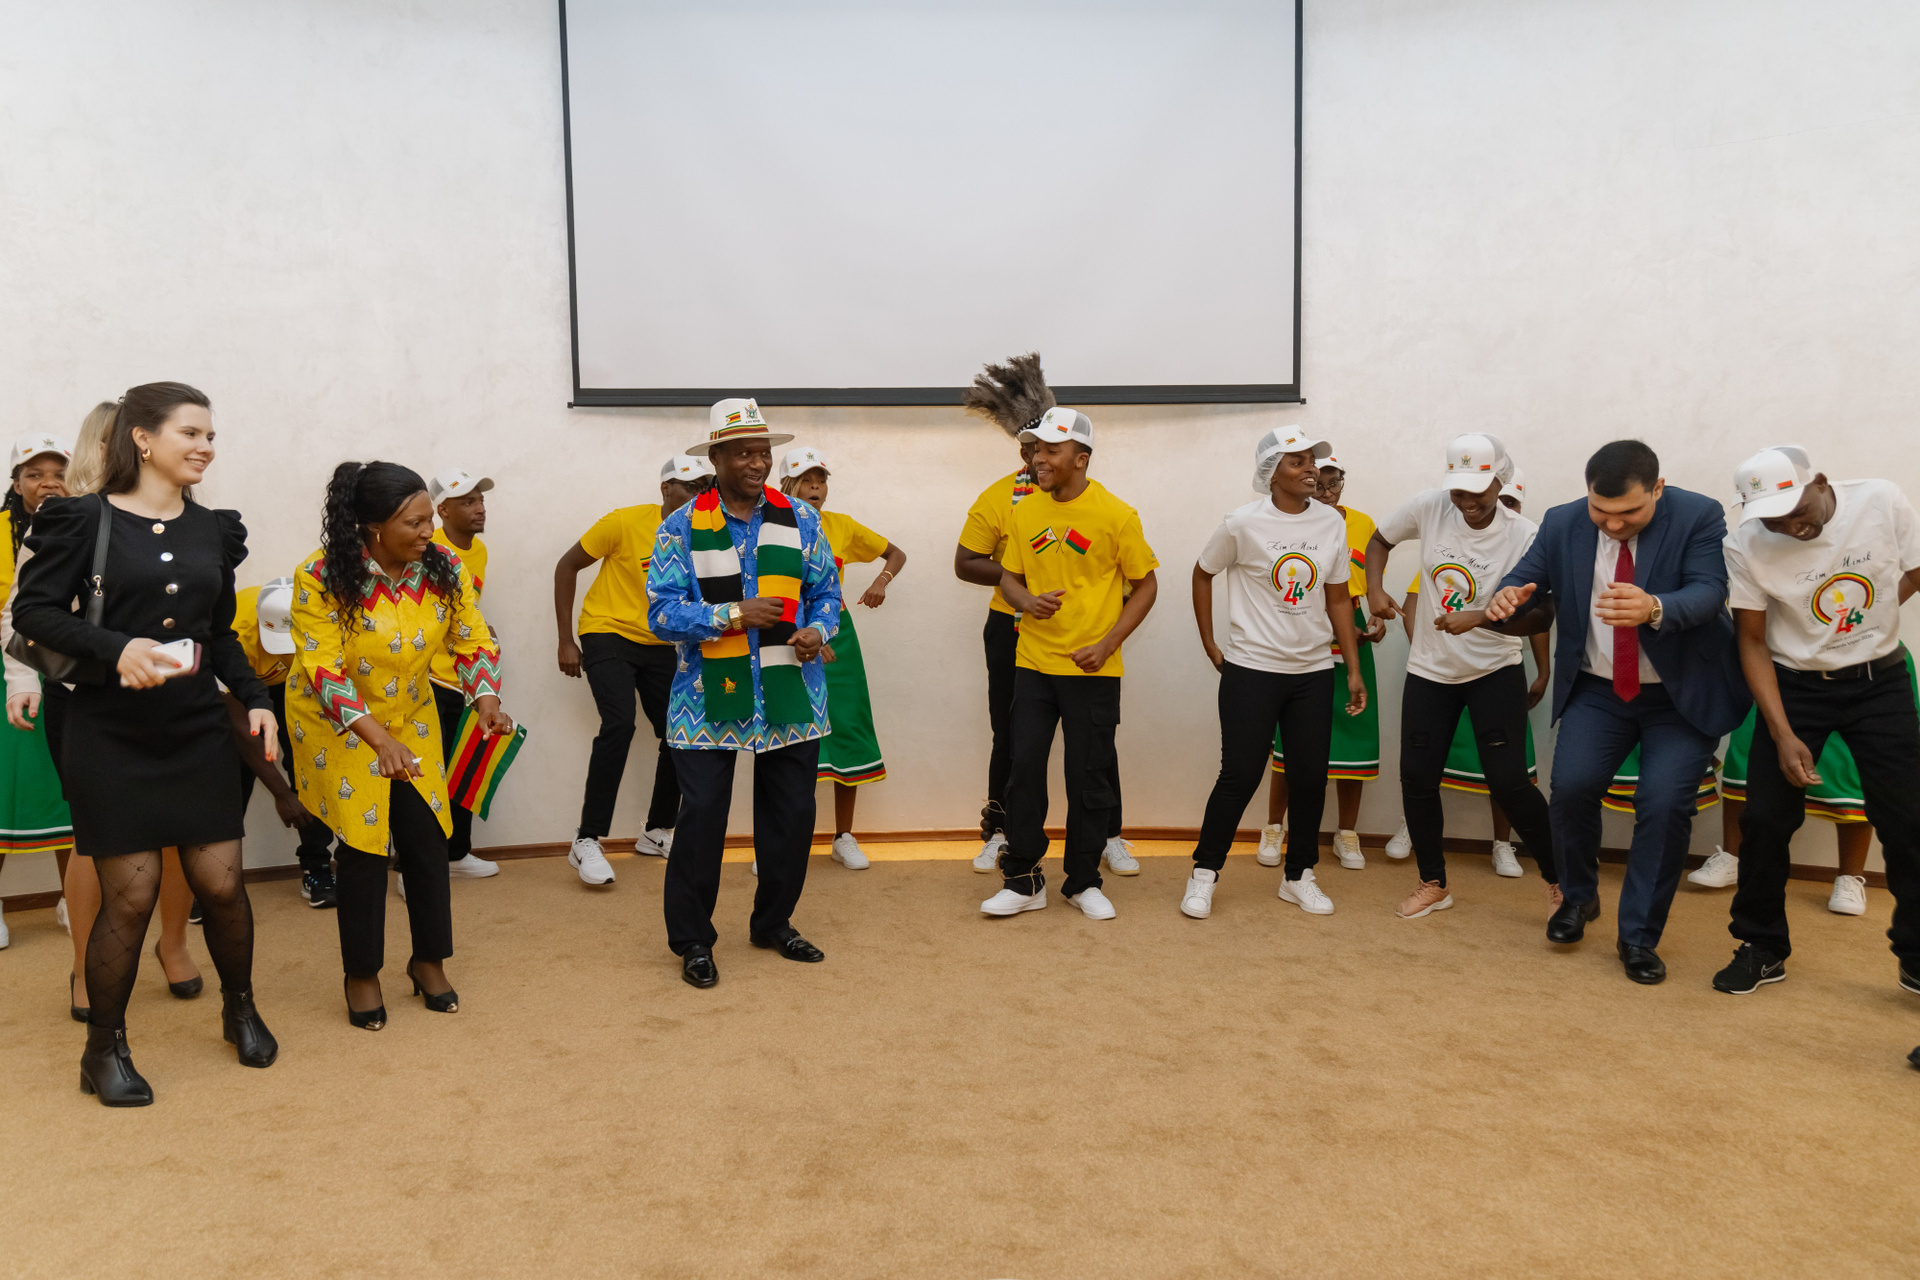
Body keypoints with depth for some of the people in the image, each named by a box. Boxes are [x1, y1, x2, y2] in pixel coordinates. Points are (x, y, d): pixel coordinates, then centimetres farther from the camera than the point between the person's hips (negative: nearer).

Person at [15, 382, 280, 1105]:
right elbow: (33, 610, -8)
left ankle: (240, 1009, 29)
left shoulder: (214, 529, 10)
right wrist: (117, 647, -23)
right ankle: (105, 1049, 20)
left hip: (198, 732, 4)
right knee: (130, 895, -1)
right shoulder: (86, 520, -4)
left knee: (221, 882, 4)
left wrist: (254, 699, 3)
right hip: (112, 737, -4)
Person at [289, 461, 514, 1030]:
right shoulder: (321, 577, -25)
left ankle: (429, 961, 21)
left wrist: (487, 698, -28)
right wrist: (377, 737, -39)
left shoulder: (446, 567, -13)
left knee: (426, 834, 2)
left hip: (410, 717, 4)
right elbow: (323, 670, -27)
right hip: (338, 725, -4)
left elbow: (474, 642, -8)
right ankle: (361, 974, 17)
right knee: (362, 840, -3)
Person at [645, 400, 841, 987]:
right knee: (702, 817, -1)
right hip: (710, 699, -3)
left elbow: (825, 592, 10)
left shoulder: (800, 518, 7)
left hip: (791, 698, 3)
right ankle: (691, 940, 16)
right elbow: (662, 613, -8)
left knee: (792, 815, 10)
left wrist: (817, 630, -11)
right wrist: (735, 615, -19)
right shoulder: (681, 527, -1)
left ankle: (773, 923, 30)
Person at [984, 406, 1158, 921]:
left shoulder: (1116, 515, -7)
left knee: (1089, 777, 5)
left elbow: (1145, 585, -1)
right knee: (1024, 768, 3)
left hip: (1092, 670, -3)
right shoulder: (1025, 512, 5)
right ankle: (1023, 881, 16)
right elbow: (1009, 577, 14)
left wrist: (1108, 643, -10)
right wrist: (1028, 601, -9)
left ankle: (1084, 882, 21)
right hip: (1033, 662, 3)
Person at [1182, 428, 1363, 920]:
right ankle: (1203, 874, 13)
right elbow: (1203, 574, 5)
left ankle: (1299, 876, 23)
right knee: (1240, 775, -3)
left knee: (1310, 777, 7)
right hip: (1251, 669, -4)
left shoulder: (1331, 522, 2)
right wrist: (1209, 644, 3)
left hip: (1314, 671, 4)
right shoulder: (1244, 523, -9)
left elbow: (1338, 599, 8)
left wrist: (1355, 670, 7)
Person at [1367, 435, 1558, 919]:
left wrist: (1480, 618, -36)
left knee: (1508, 780, -10)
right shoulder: (1429, 507, -9)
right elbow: (1380, 539, 8)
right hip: (1430, 669, 4)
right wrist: (1375, 589, -7)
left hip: (1496, 670, -3)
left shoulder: (1524, 536, -17)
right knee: (1417, 778, 5)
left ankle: (1560, 878, 13)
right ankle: (1433, 883, 24)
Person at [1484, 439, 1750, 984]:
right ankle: (1578, 896, 16)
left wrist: (1654, 609, -48)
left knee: (1664, 803, -13)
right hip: (1596, 690, 3)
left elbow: (1708, 593, -24)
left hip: (1681, 694, -2)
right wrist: (1507, 600, -30)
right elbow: (1527, 582, -3)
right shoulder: (1562, 524, -3)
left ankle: (1638, 937, 6)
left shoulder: (1700, 517, -12)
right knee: (1571, 786, -13)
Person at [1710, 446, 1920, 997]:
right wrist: (1783, 735, -15)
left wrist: (1862, 621, -9)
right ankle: (1762, 949, 16)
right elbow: (1753, 642, -10)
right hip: (1793, 686, -1)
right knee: (1766, 818, -3)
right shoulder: (1747, 546, -17)